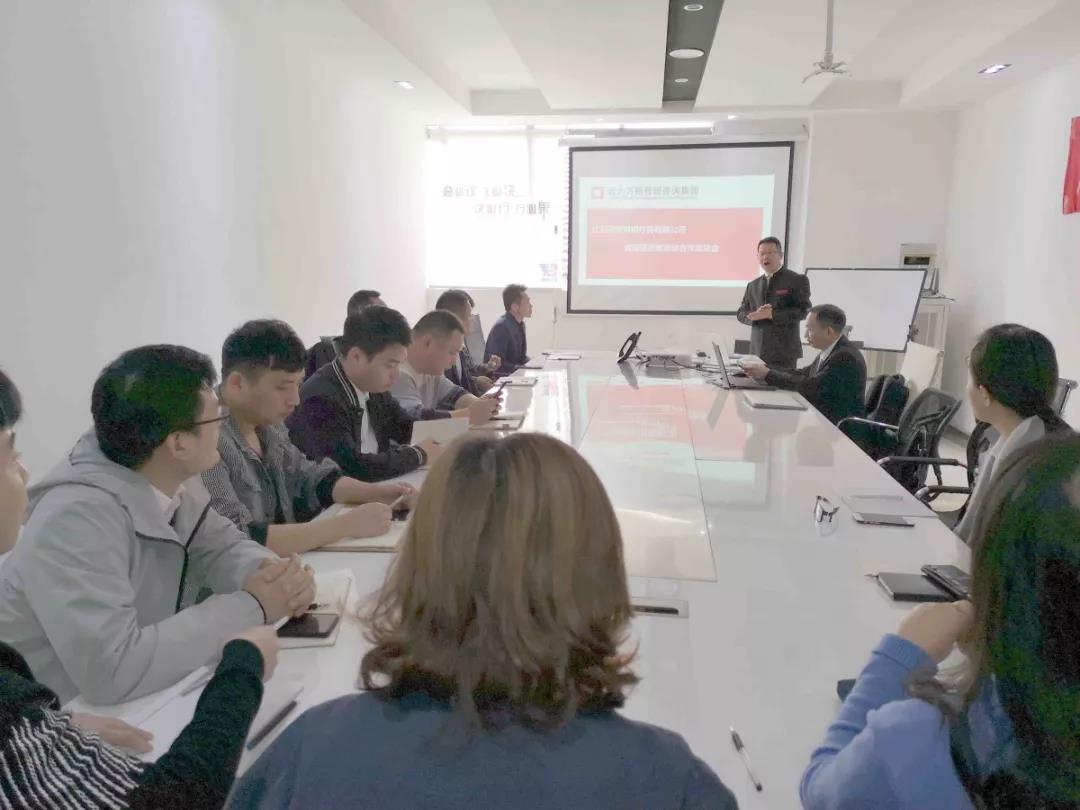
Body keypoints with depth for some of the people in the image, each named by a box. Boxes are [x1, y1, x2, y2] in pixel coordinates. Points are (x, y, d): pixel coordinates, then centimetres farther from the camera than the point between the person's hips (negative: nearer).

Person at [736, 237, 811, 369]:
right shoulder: (753, 285, 15)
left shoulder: (798, 280, -1)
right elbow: (741, 314, 13)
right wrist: (756, 315, -9)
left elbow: (802, 311, -9)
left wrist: (771, 314, -15)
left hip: (783, 352, -4)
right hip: (757, 351, 5)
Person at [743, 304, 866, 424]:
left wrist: (768, 374, -19)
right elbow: (804, 373, 9)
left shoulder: (846, 357, -22)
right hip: (821, 416, 8)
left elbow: (810, 386, -25)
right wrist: (767, 370, -3)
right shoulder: (831, 350, 6)